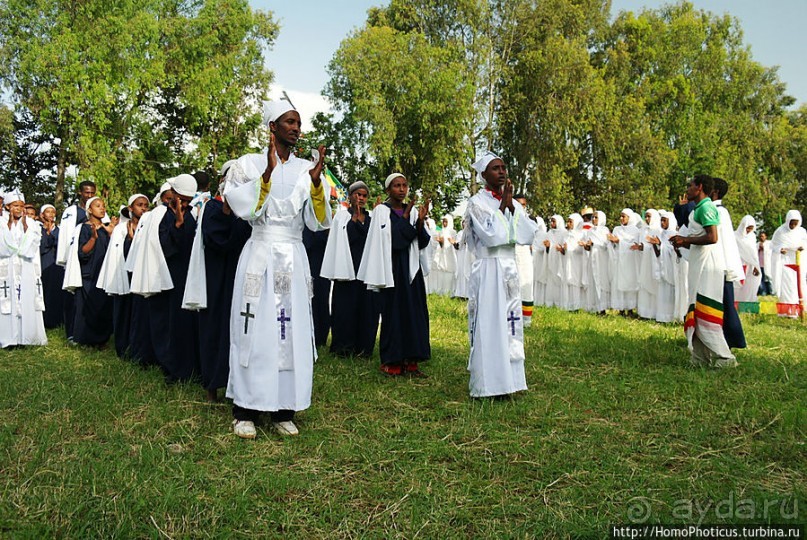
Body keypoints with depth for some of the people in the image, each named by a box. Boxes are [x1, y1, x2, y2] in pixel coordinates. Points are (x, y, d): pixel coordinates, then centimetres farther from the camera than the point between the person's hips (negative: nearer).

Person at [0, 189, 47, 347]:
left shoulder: (32, 225, 6)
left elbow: (30, 249, -7)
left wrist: (24, 225, -10)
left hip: (27, 271, 1)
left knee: (28, 302, 0)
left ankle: (28, 336, 6)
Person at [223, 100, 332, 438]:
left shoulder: (305, 168, 9)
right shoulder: (250, 164, 3)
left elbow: (318, 222, 1)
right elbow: (244, 208, -12)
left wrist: (316, 181, -13)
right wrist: (268, 172, -20)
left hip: (294, 260, 3)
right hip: (260, 256, -3)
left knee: (292, 332, 2)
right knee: (255, 331, -2)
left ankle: (283, 411, 11)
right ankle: (245, 411, 8)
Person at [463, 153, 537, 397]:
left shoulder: (512, 202, 12)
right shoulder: (477, 203, -6)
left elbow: (530, 234, 1)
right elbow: (491, 235, -19)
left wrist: (512, 207, -8)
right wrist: (502, 205, -12)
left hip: (510, 271, 6)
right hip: (488, 271, -6)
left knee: (510, 324, 9)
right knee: (489, 326, -4)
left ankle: (507, 378, 19)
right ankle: (486, 384, 5)